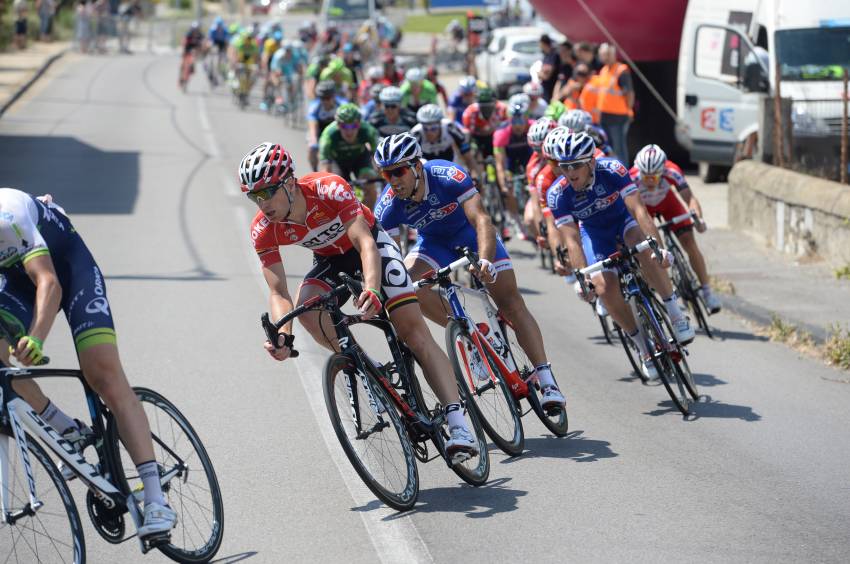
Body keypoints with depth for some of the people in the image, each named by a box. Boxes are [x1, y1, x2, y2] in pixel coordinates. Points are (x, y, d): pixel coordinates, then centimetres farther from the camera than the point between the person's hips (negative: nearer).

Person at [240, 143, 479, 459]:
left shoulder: (329, 189, -35)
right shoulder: (263, 230, -24)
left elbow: (365, 243, -41)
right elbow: (278, 291, -25)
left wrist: (372, 289, -59)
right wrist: (284, 334, -44)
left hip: (369, 245, -4)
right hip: (329, 260, 4)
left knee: (413, 329, -16)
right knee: (306, 309, -29)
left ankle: (457, 424, -23)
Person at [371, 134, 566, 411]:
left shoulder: (449, 176, -35)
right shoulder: (387, 207, -26)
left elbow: (481, 220, -44)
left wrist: (484, 260, -61)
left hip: (470, 232, -3)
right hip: (434, 242, 3)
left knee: (511, 302, -14)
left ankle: (547, 382, -16)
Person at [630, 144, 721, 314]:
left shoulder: (672, 172, -36)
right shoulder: (632, 179, -39)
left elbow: (689, 197, -40)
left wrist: (698, 217, -57)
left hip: (667, 201, 0)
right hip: (642, 206, 0)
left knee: (689, 241, -11)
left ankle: (706, 291, -1)